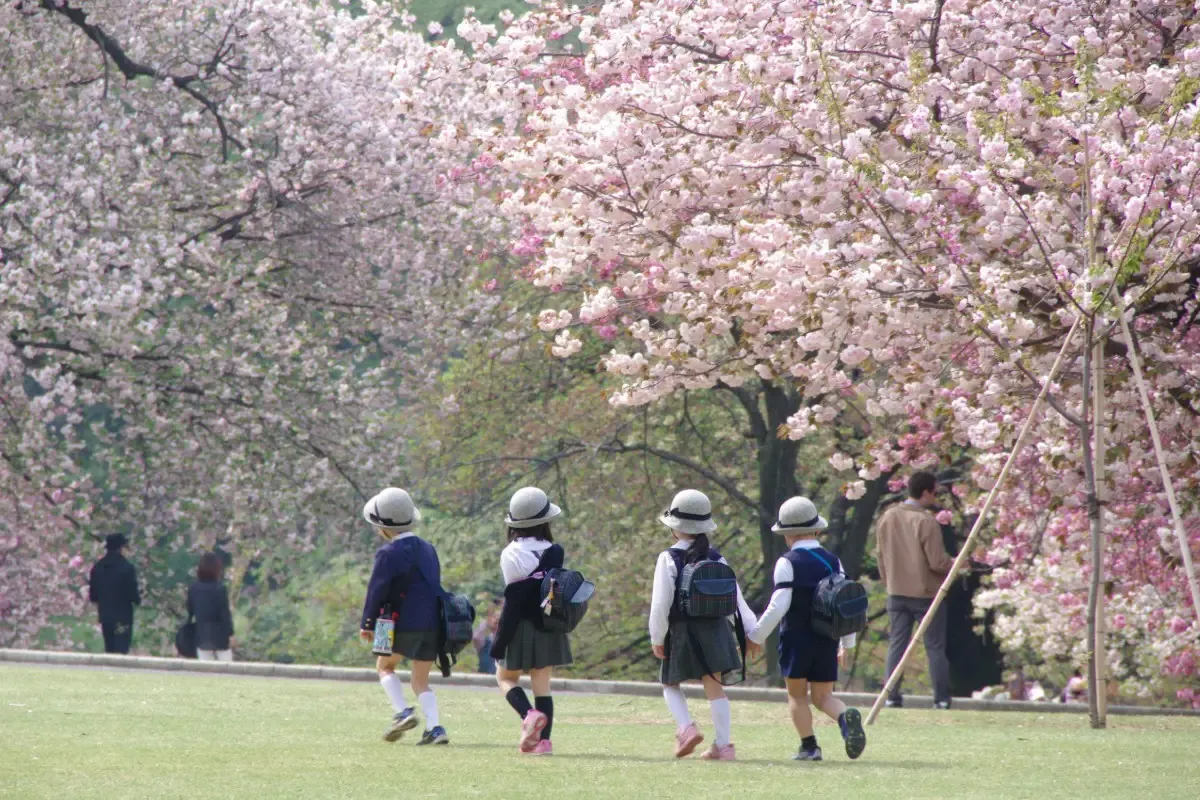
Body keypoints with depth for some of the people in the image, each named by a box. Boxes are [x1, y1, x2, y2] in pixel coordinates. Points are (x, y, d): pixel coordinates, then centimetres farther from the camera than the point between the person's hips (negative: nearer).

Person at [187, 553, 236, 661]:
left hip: (202, 635, 4)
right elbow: (225, 614, -15)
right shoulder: (220, 589, -15)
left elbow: (190, 611, 6)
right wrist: (230, 634, -9)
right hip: (220, 635, -4)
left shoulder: (193, 589, -1)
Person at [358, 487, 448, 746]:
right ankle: (435, 727, -5)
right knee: (421, 679, 13)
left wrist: (368, 623, 0)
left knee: (385, 665, 14)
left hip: (405, 622, -6)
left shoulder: (389, 553, -9)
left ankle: (403, 712, -5)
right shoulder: (427, 549, 14)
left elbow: (377, 590, -9)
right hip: (433, 622, 6)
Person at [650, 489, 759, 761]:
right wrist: (751, 632, 11)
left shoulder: (669, 559, -10)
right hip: (714, 629, 4)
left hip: (681, 631, -4)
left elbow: (660, 602, -12)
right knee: (714, 686, 7)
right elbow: (736, 597, 6)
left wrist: (657, 638, -4)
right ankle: (723, 744, 3)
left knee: (671, 684, 13)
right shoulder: (716, 559, 4)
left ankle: (686, 727, -10)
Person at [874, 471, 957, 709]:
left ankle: (892, 696, 5)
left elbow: (881, 555, 9)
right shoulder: (926, 522, -18)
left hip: (897, 593, 5)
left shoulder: (887, 518, 1)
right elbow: (937, 562, -17)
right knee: (935, 647, 4)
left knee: (896, 644, 8)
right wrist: (955, 564, 3)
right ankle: (941, 698, 4)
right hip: (926, 593, -5)